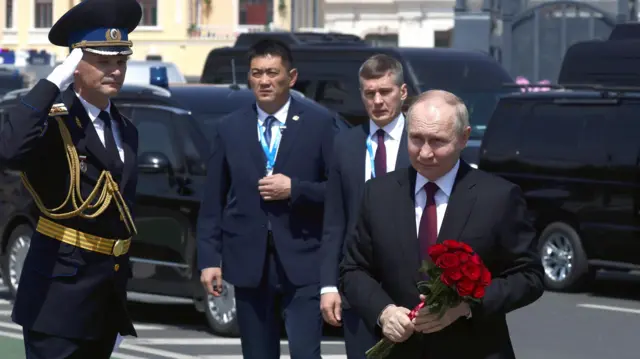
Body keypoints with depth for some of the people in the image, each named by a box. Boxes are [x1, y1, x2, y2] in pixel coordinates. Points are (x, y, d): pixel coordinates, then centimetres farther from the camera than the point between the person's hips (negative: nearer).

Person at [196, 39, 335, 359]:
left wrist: (294, 189, -15)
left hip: (301, 264, -3)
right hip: (249, 264, 3)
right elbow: (212, 202, 9)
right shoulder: (229, 129, 9)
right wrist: (209, 258, 2)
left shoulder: (319, 125, 2)